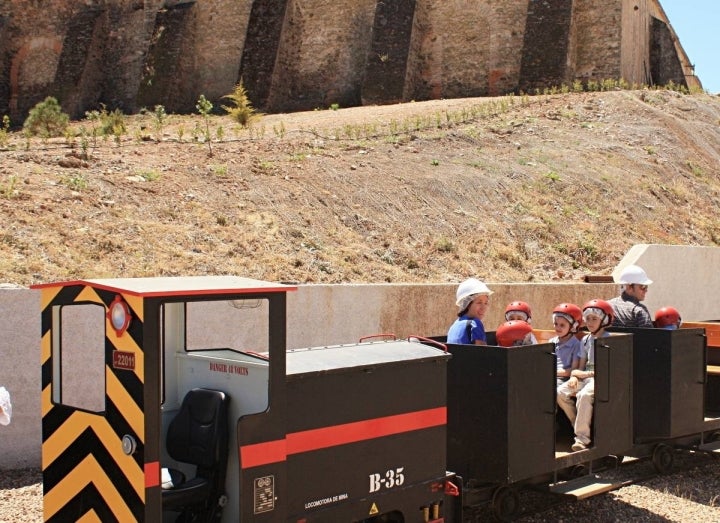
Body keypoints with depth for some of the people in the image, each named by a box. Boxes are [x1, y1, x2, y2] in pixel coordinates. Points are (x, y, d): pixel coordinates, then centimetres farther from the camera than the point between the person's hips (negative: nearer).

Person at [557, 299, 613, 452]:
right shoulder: (585, 340, 16)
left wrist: (587, 373, -10)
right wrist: (574, 375, -4)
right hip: (585, 377, 7)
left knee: (584, 394, -35)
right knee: (560, 392, -16)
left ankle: (582, 437, -28)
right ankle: (579, 426, -3)